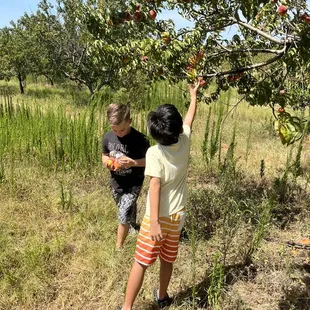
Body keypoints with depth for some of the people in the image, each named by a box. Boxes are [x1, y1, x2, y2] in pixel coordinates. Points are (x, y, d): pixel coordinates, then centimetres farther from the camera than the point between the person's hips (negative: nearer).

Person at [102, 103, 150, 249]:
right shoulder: (108, 137, -9)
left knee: (123, 216, -6)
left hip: (133, 184, -5)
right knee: (128, 209, 27)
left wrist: (133, 162, -32)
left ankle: (119, 247, 14)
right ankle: (133, 225, 59)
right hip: (115, 183, 5)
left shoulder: (140, 139, -23)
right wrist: (108, 162, -18)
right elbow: (104, 156, 6)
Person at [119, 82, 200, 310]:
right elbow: (189, 119, 14)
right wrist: (194, 94, 29)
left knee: (141, 263, 6)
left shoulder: (154, 152, -18)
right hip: (177, 215, 5)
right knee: (167, 260, 22)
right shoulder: (185, 142, -5)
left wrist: (154, 222, -23)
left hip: (159, 216, -5)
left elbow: (155, 187, -23)